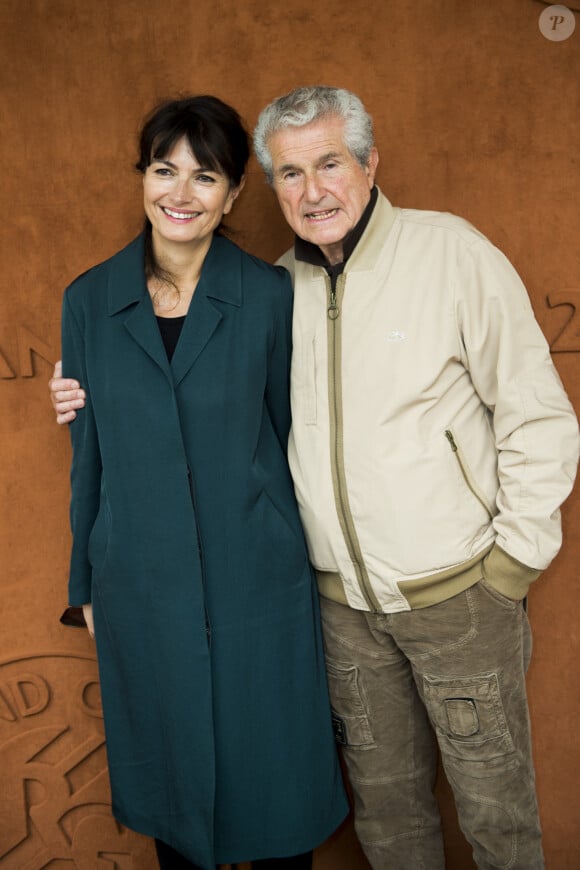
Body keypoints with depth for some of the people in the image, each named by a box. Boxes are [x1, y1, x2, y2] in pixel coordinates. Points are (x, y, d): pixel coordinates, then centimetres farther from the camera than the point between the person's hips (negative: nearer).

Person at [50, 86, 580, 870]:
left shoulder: (451, 253, -10)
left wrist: (513, 561, -9)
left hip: (457, 591, -3)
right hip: (345, 600, 4)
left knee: (494, 800, 12)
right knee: (384, 791, 20)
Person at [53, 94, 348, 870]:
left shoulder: (270, 297, -6)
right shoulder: (89, 301, 0)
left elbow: (292, 437, 1)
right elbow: (89, 455, 5)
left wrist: (306, 566, 5)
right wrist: (87, 586, 10)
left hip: (258, 583, -1)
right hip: (142, 590, 2)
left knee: (275, 778, 14)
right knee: (171, 782, 19)